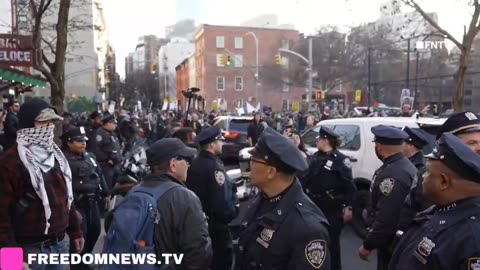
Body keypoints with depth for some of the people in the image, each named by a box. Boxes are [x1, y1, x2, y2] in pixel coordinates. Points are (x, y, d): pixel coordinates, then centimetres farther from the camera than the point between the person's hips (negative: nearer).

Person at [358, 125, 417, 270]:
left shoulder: (392, 175, -29)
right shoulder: (407, 166, 4)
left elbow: (386, 219, -29)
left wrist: (367, 245, -17)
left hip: (392, 243, -9)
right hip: (401, 239, 9)